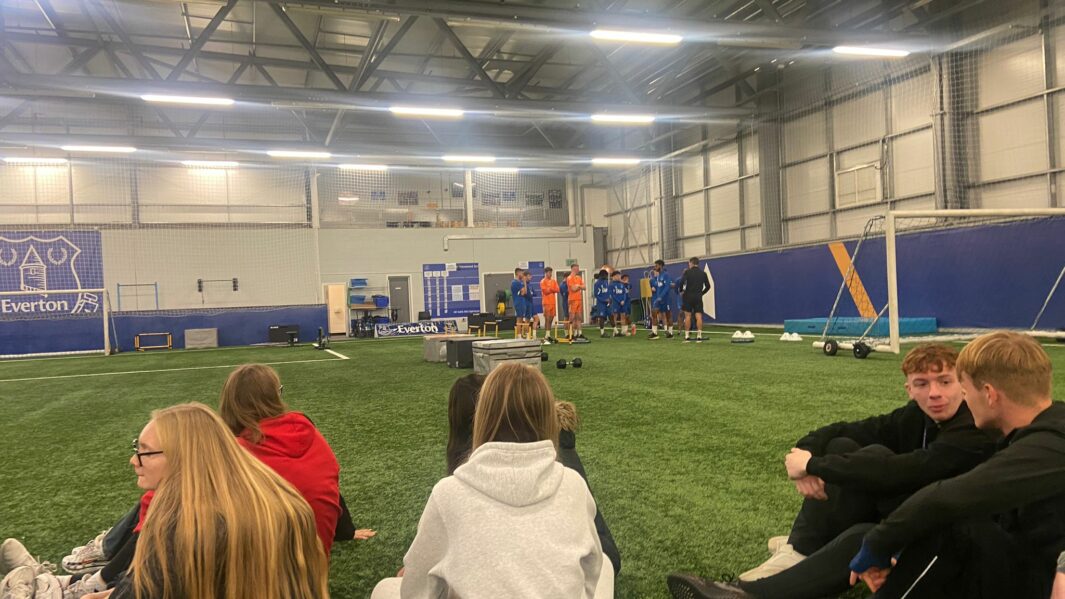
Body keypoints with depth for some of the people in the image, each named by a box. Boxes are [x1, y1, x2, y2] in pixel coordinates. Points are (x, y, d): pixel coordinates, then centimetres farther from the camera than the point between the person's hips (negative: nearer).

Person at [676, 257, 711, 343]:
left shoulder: (687, 272, -4)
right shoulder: (703, 274, 7)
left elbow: (681, 282, -15)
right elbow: (708, 286, 7)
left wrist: (681, 291, 1)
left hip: (688, 296, -2)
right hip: (698, 297, 2)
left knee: (687, 316, 1)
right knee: (698, 316, -1)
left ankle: (687, 336, 1)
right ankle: (699, 336, -5)